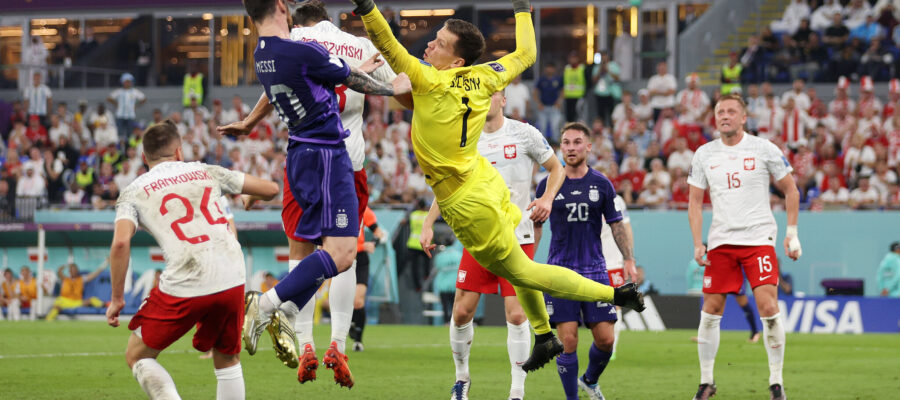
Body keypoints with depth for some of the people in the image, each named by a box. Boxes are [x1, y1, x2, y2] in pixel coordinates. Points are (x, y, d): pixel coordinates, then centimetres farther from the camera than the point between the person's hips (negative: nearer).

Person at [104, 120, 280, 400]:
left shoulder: (134, 192, 10)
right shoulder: (206, 172, 17)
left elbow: (120, 243, -7)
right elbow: (270, 189, 20)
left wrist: (117, 299, 2)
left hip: (183, 287, -3)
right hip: (231, 282, 3)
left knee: (137, 356, 14)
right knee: (227, 360, 24)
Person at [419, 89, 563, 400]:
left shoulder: (524, 134, -1)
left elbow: (556, 169, 8)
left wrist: (547, 198, -11)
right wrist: (428, 224, 4)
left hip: (517, 238, -3)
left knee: (516, 315, -10)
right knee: (462, 312, -1)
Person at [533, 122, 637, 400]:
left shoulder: (602, 184, 4)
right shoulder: (548, 185, 2)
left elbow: (617, 225, 11)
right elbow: (535, 225, 10)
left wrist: (628, 259, 2)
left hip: (594, 270, 1)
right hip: (560, 271, -1)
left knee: (605, 338, -3)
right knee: (568, 340, -9)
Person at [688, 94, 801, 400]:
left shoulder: (764, 150, -1)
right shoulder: (704, 155, 6)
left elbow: (791, 191, 7)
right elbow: (695, 203, 11)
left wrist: (792, 234, 1)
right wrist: (698, 244, 0)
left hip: (758, 238, -3)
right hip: (720, 242, 3)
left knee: (768, 307, -13)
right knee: (710, 310, 1)